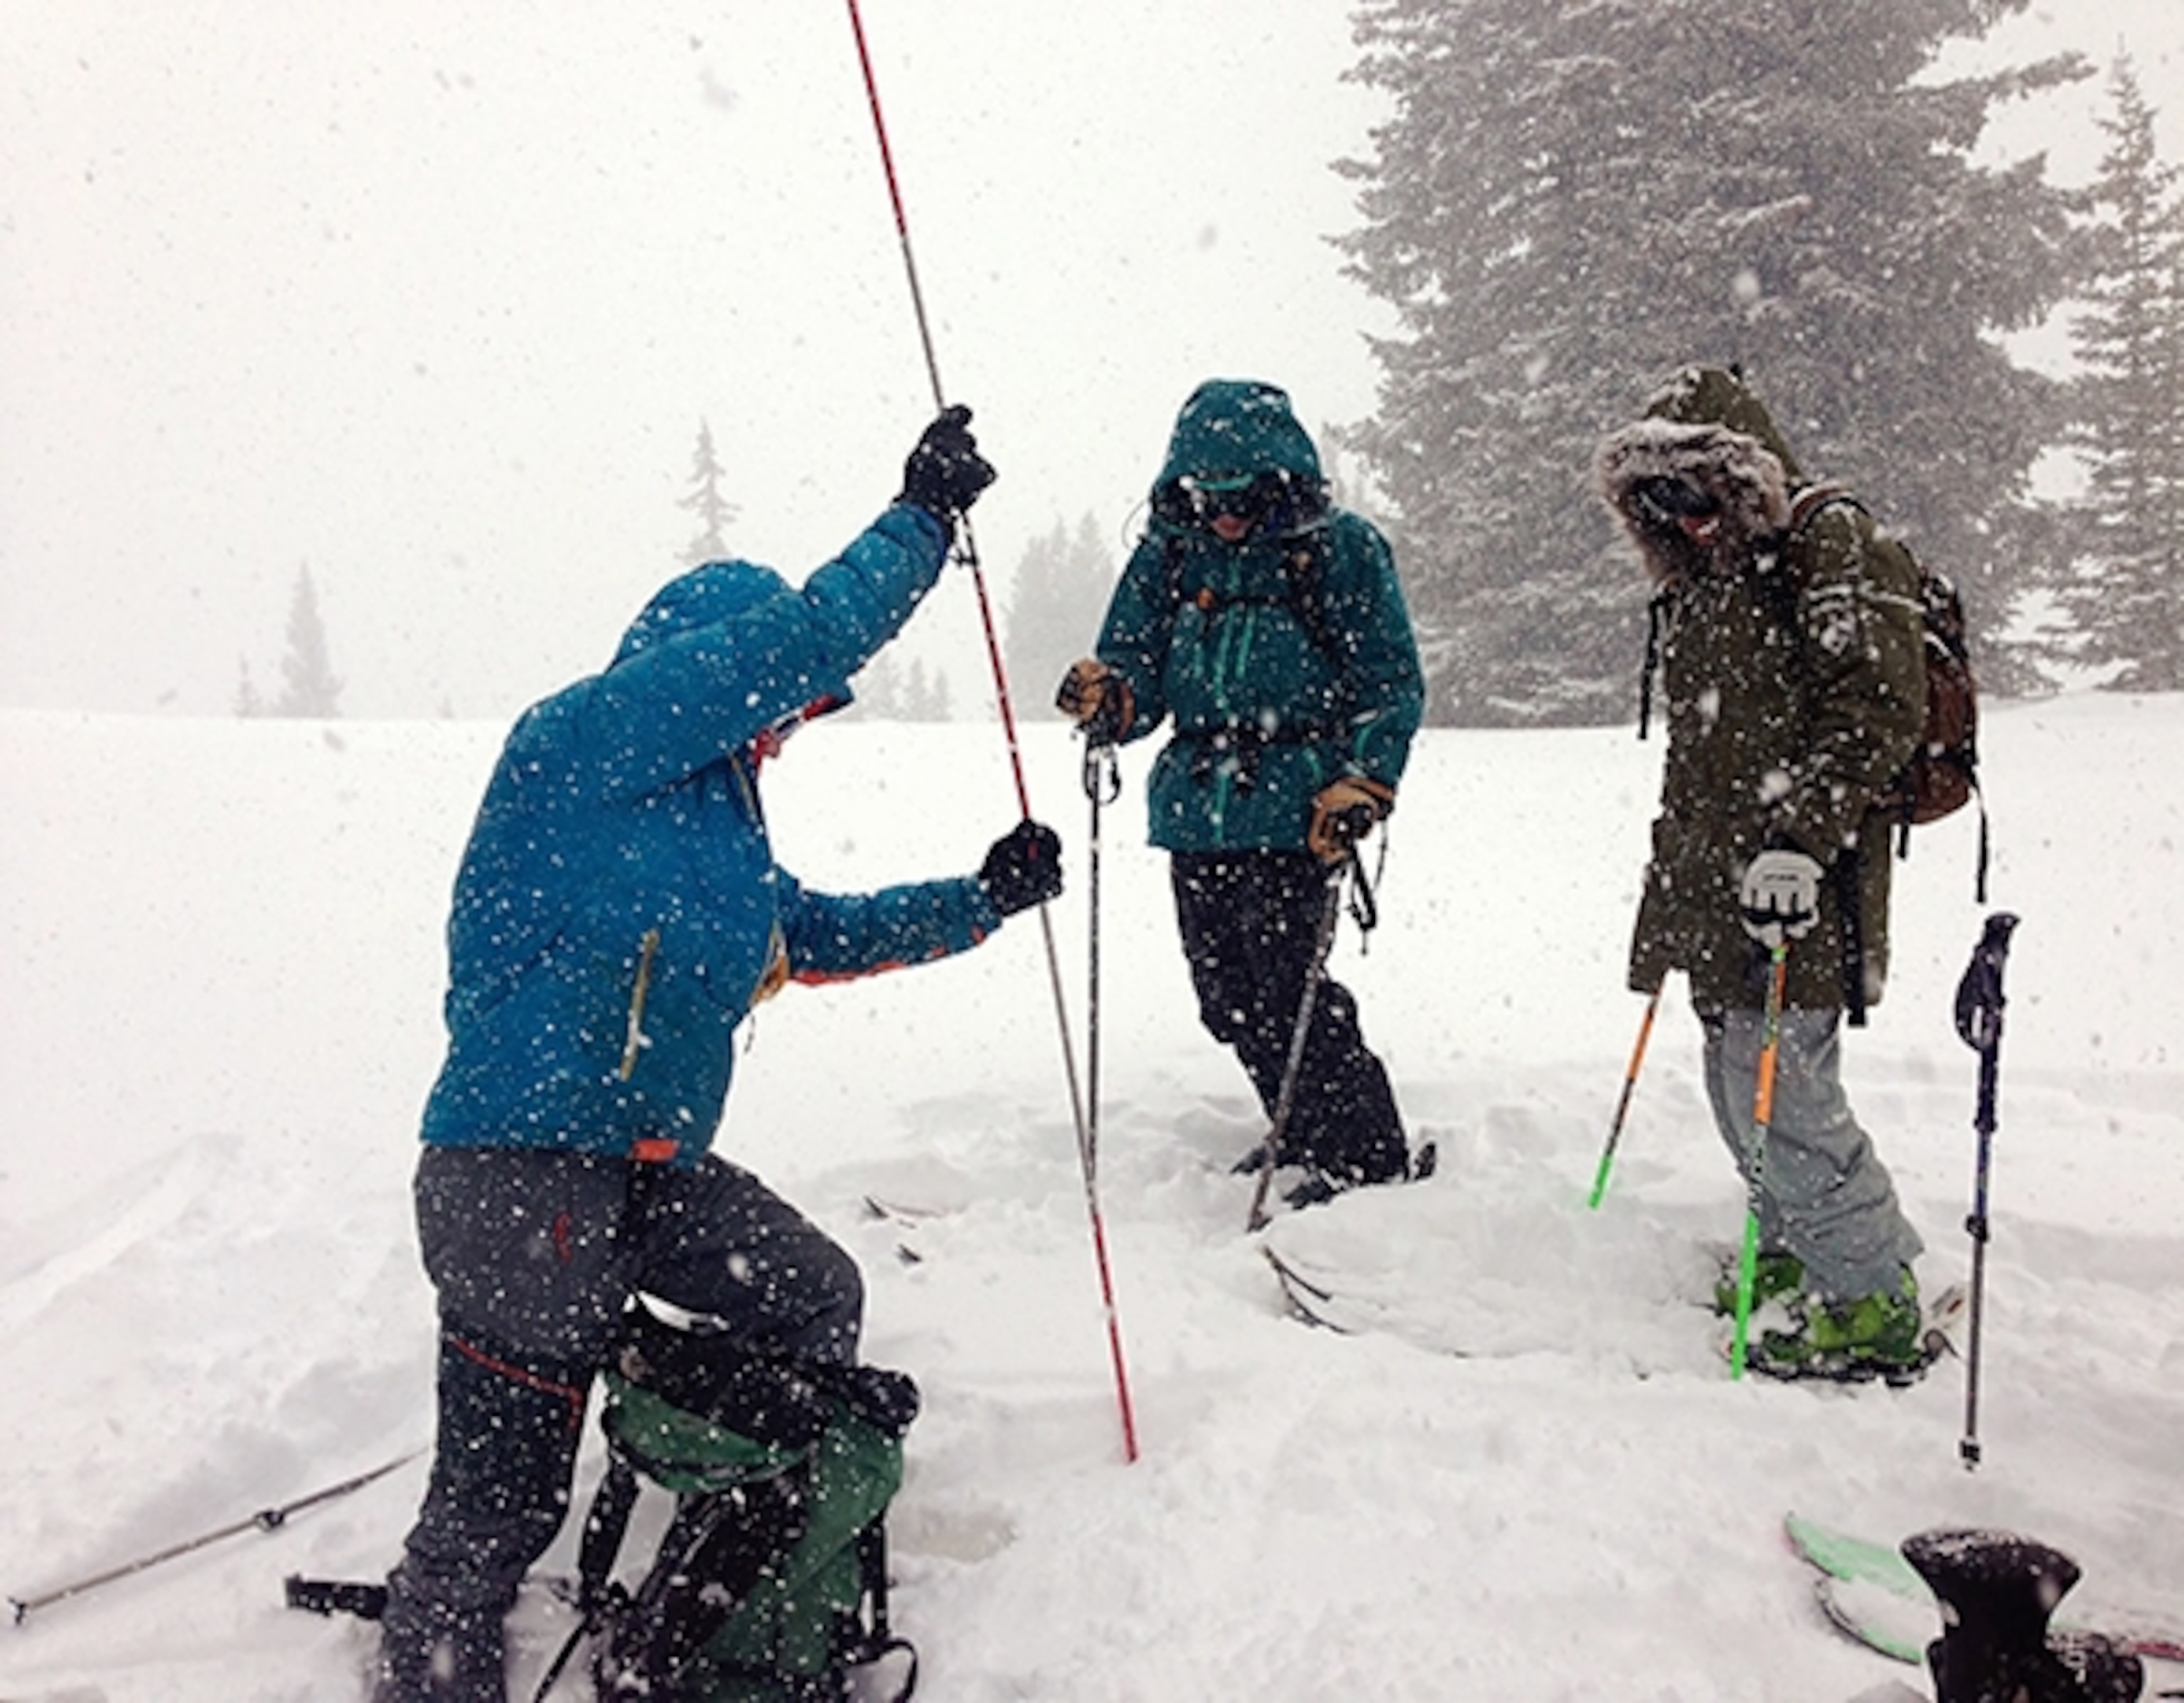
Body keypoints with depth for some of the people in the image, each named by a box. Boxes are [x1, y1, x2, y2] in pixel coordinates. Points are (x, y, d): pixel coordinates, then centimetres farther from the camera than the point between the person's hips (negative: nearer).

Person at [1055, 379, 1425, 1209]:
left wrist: (1359, 789, -13)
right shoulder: (1168, 553, 10)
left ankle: (1369, 1159, 8)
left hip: (1292, 814, -5)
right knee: (1226, 997, 9)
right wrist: (1105, 699, -12)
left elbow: (1393, 687, -1)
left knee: (1289, 990, -9)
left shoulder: (1339, 549, -2)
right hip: (1195, 814, 5)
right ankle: (1306, 1135, 30)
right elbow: (1139, 677, 12)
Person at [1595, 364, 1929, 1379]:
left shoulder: (1832, 548, -5)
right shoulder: (1698, 587, 21)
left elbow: (1879, 707, -15)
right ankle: (1796, 1255, 30)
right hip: (1715, 882, 9)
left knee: (1779, 1088, -10)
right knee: (1738, 1078, 13)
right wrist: (1674, 867, 25)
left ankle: (1873, 1304, 4)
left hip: (1796, 886, -9)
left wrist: (1799, 839, -23)